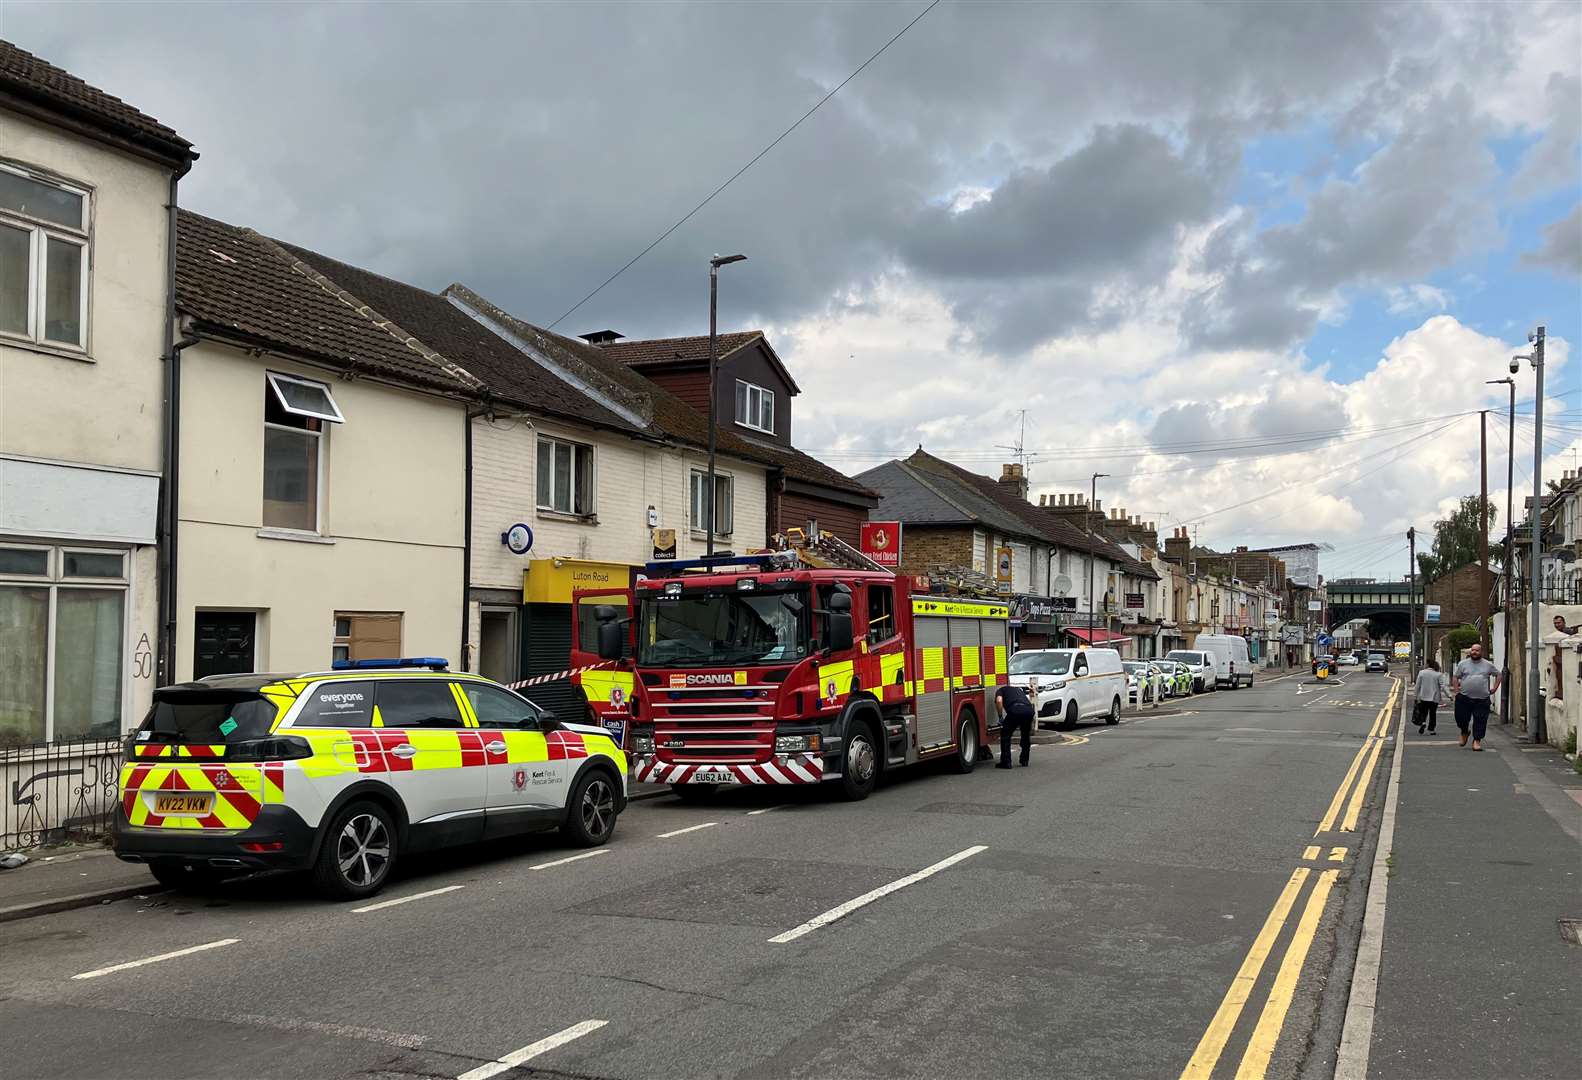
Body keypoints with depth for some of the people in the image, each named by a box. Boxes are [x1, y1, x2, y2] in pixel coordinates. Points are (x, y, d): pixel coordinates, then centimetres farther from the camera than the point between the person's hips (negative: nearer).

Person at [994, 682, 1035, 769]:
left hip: (1015, 710, -5)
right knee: (1026, 735, 30)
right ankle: (1024, 760, 34)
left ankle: (1006, 762, 11)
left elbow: (999, 701, 2)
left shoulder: (1000, 690, 25)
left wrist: (1000, 717, 11)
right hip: (1029, 709, 5)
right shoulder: (1019, 689, 40)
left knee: (1005, 735, 15)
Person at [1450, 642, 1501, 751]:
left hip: (1482, 699, 0)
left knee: (1480, 720, -5)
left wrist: (1495, 688, 9)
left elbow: (1498, 674, 19)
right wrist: (1457, 691, 2)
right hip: (1464, 697, 0)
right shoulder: (1463, 664, 6)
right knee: (1461, 718, 3)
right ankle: (1465, 732, 33)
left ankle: (1477, 741, 3)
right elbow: (1455, 677, 11)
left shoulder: (1488, 665, 7)